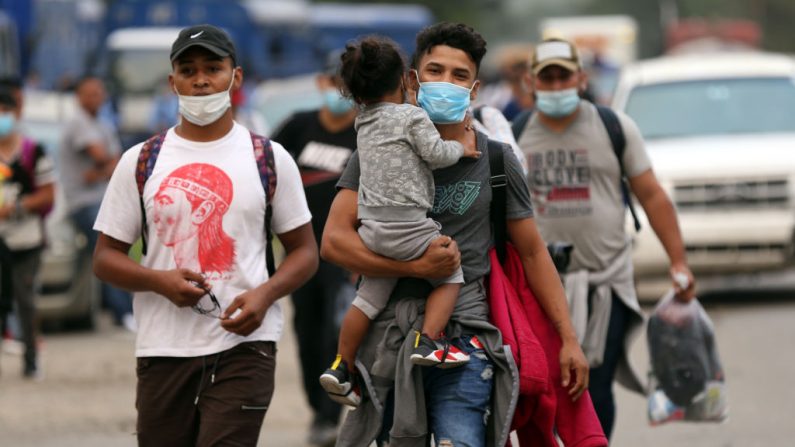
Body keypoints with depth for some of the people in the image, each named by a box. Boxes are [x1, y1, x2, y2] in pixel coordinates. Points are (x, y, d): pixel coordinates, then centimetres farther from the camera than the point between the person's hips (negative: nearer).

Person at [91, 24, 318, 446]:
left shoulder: (270, 158, 7)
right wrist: (160, 281, -12)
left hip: (243, 344, -2)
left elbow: (303, 250, 10)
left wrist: (265, 294, -10)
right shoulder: (140, 161, 7)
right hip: (163, 348, 2)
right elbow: (106, 257, 8)